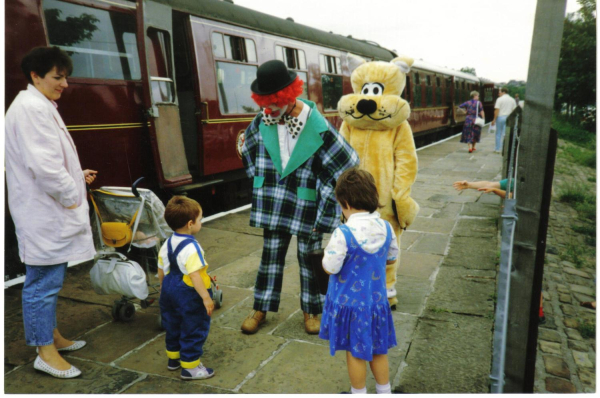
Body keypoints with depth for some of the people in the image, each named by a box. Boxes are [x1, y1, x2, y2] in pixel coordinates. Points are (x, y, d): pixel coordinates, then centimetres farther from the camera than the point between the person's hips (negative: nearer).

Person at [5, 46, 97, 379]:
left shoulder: (40, 107, 17)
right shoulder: (32, 108, -16)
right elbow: (43, 166, -24)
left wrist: (75, 177, 13)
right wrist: (71, 196, -13)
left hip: (51, 212, 11)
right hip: (43, 213, -11)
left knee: (48, 280, 19)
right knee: (44, 282, -1)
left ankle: (51, 335, 34)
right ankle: (46, 352, 11)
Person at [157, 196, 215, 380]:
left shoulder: (167, 244, 2)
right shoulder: (191, 247, -25)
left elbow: (161, 271, 10)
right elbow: (195, 275, -29)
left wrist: (163, 288, 24)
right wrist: (206, 297, -25)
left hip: (169, 290, 9)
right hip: (189, 295, -9)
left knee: (173, 326, 24)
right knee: (194, 330, 6)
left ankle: (173, 358, 41)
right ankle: (190, 367, 15)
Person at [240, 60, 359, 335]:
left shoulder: (317, 126, -17)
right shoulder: (262, 122, -4)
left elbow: (346, 165, -10)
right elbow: (251, 157, 16)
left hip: (306, 202, -3)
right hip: (274, 204, 3)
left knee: (308, 255, 10)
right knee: (271, 253, 13)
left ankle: (311, 310, 29)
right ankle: (261, 309, 28)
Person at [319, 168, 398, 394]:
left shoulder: (343, 234, -26)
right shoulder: (386, 228, -7)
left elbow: (330, 267, -20)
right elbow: (392, 257, 8)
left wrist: (328, 251, -1)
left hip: (350, 302, -5)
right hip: (376, 300, 5)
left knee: (355, 352, 14)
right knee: (378, 350, 21)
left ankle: (359, 393, 31)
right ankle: (384, 392, 37)